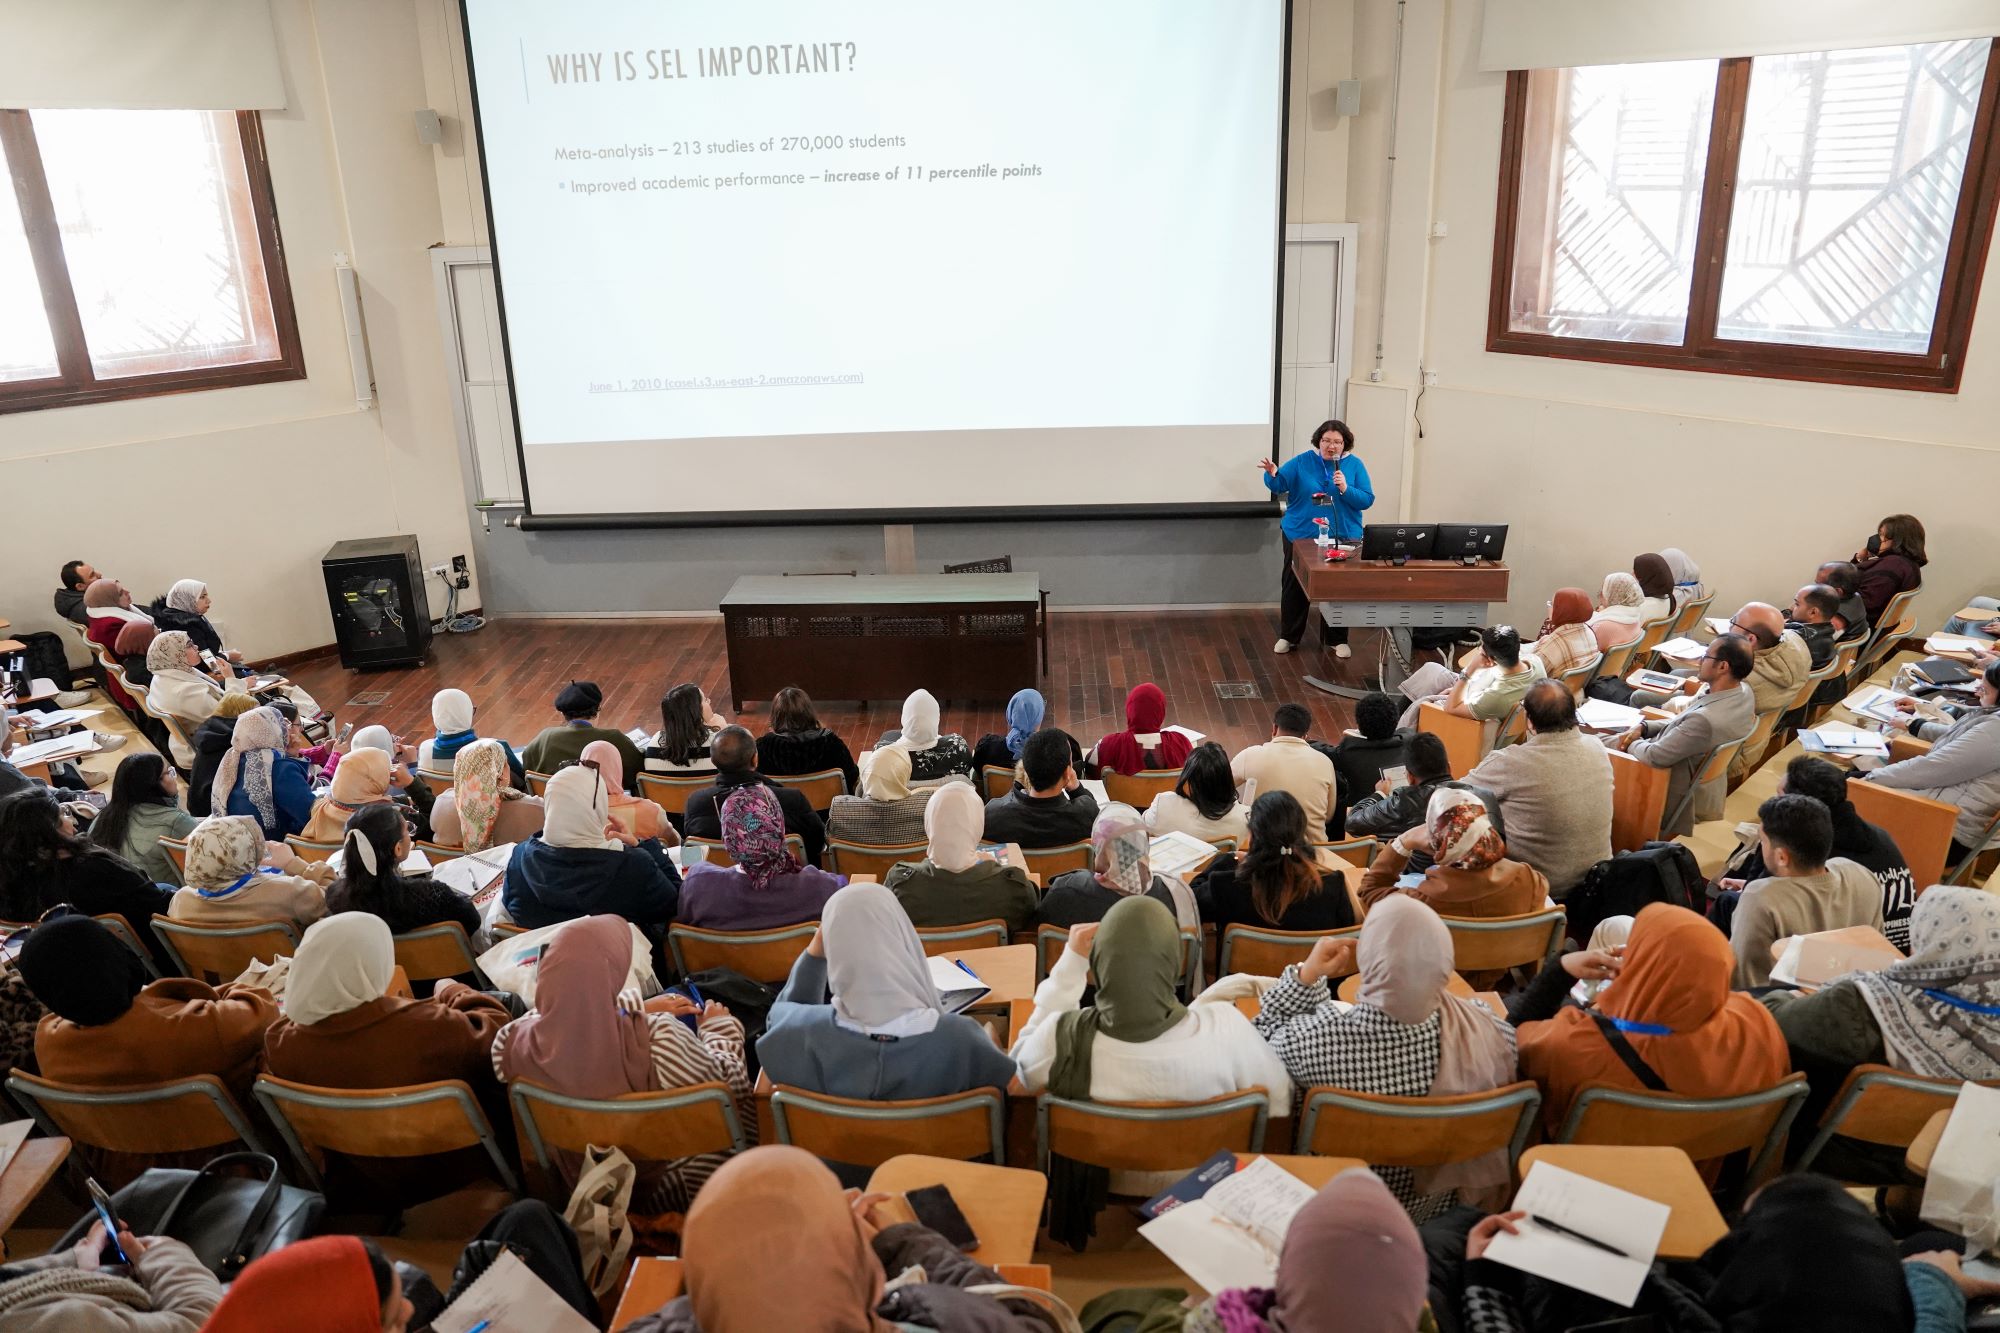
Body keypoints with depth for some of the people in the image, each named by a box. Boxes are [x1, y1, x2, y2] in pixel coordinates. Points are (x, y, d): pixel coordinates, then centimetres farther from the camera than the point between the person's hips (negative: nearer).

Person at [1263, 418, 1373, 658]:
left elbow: (1367, 500, -6)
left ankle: (1337, 639, 20)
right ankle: (1288, 636, 21)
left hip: (1342, 538, 0)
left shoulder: (1355, 465, -2)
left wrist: (1345, 489, -21)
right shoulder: (1302, 461, -2)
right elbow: (1279, 485, -9)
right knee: (1294, 587, 8)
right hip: (1300, 536, 0)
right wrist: (1272, 474, -31)